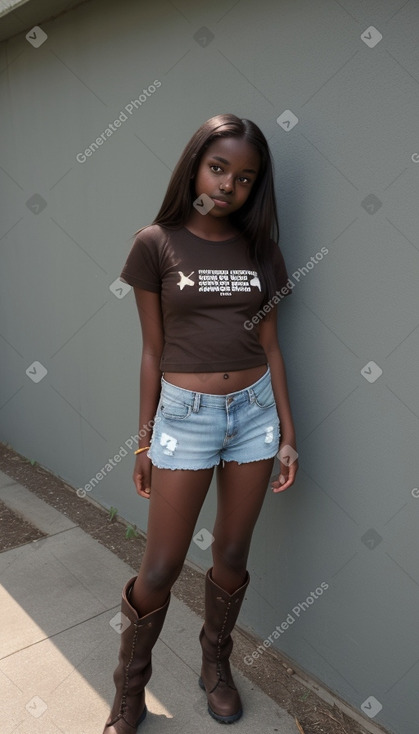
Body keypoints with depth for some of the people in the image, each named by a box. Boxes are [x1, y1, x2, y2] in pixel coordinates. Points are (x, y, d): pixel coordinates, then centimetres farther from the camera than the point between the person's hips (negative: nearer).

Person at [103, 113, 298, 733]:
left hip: (256, 409, 3)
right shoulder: (157, 244, -3)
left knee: (233, 555, 15)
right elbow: (153, 350, -1)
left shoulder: (260, 249, 5)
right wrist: (144, 440, 2)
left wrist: (287, 433, 4)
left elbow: (269, 344, 6)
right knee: (161, 568, 5)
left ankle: (216, 666, 42)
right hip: (185, 415, -3)